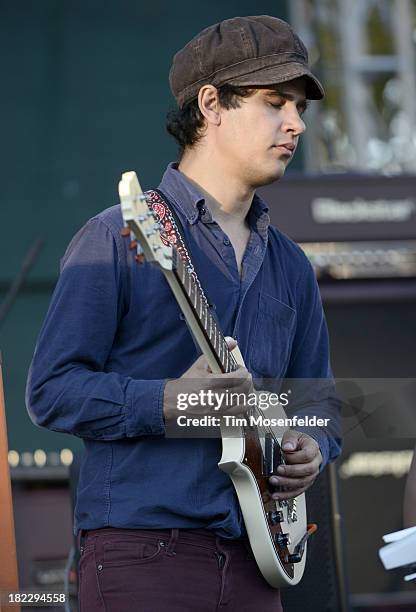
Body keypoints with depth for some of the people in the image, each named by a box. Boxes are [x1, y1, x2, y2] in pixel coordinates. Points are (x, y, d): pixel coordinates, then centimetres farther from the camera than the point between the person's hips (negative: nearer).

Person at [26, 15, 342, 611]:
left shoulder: (290, 266, 18)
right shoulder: (118, 239, -3)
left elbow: (319, 405, 25)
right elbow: (51, 389, -7)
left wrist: (313, 448, 2)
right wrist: (171, 402, -20)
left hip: (252, 563, 6)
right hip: (142, 558, -6)